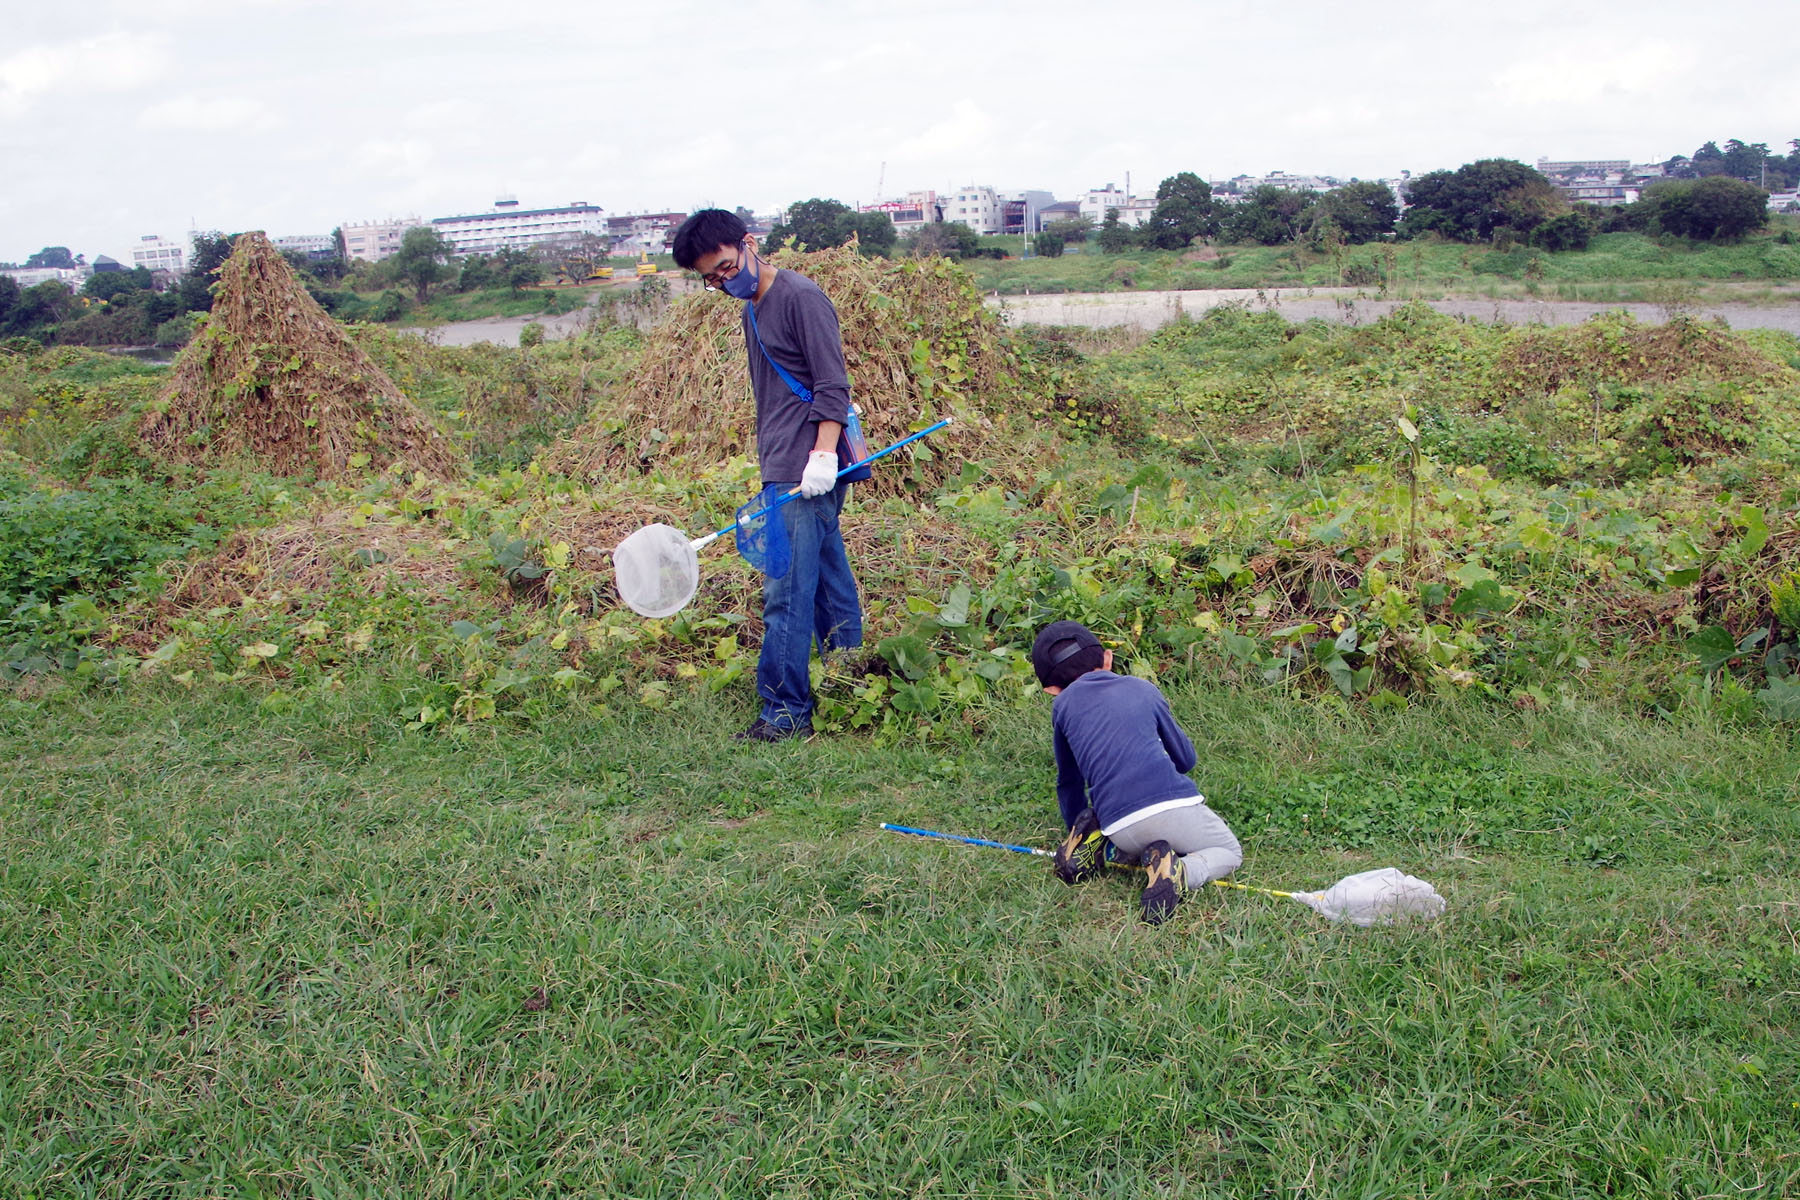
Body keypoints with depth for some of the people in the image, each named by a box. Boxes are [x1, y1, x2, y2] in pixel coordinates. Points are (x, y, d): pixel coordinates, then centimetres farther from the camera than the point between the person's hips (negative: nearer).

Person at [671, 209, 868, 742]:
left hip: (809, 475, -10)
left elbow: (833, 384, -15)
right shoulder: (752, 310, 20)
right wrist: (771, 466, 19)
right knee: (829, 584, 13)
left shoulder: (801, 297, -9)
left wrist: (823, 454, -23)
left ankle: (785, 713, -5)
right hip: (785, 472, 10)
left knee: (786, 593, -10)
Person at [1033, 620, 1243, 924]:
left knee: (1137, 847, 36)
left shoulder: (1063, 705, 17)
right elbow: (1186, 758, 26)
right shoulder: (1143, 689, 17)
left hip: (1118, 826, 3)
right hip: (1174, 805, -2)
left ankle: (1101, 850, 5)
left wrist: (1077, 832, 42)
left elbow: (1068, 782, 26)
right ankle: (1177, 872, -7)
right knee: (1229, 853, 23)